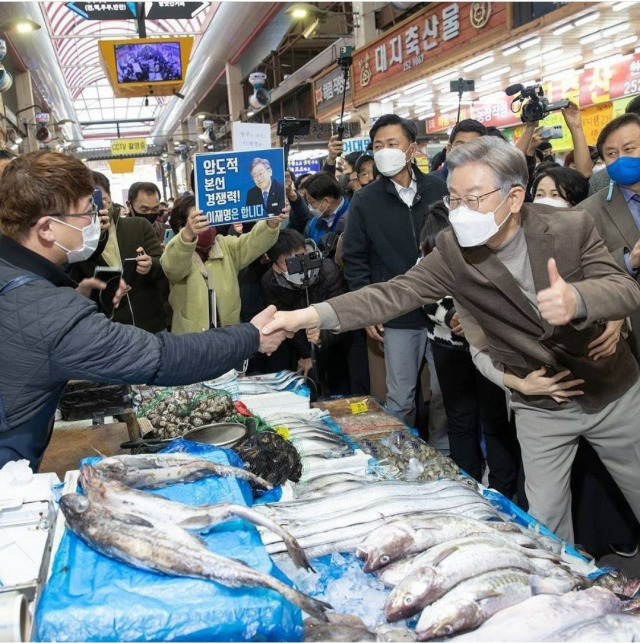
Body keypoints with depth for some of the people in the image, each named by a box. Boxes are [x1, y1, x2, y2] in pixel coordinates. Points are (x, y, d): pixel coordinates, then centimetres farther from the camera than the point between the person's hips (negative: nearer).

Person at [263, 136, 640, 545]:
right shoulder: (454, 251, -16)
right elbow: (394, 294, -22)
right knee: (546, 521, 6)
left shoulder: (572, 227, -17)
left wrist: (576, 299, -46)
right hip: (540, 407, 0)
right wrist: (312, 315, -35)